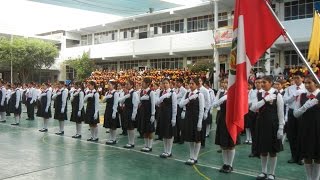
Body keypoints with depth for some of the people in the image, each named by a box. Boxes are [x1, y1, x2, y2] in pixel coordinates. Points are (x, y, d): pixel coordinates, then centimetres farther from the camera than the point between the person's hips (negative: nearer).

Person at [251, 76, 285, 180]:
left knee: (272, 150, 5)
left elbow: (281, 113, -7)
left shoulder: (277, 95, -7)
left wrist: (281, 128, -10)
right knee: (262, 150, 12)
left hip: (272, 124, -4)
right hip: (261, 124, 4)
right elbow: (253, 108, -9)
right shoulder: (259, 95, 6)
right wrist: (265, 99, -18)